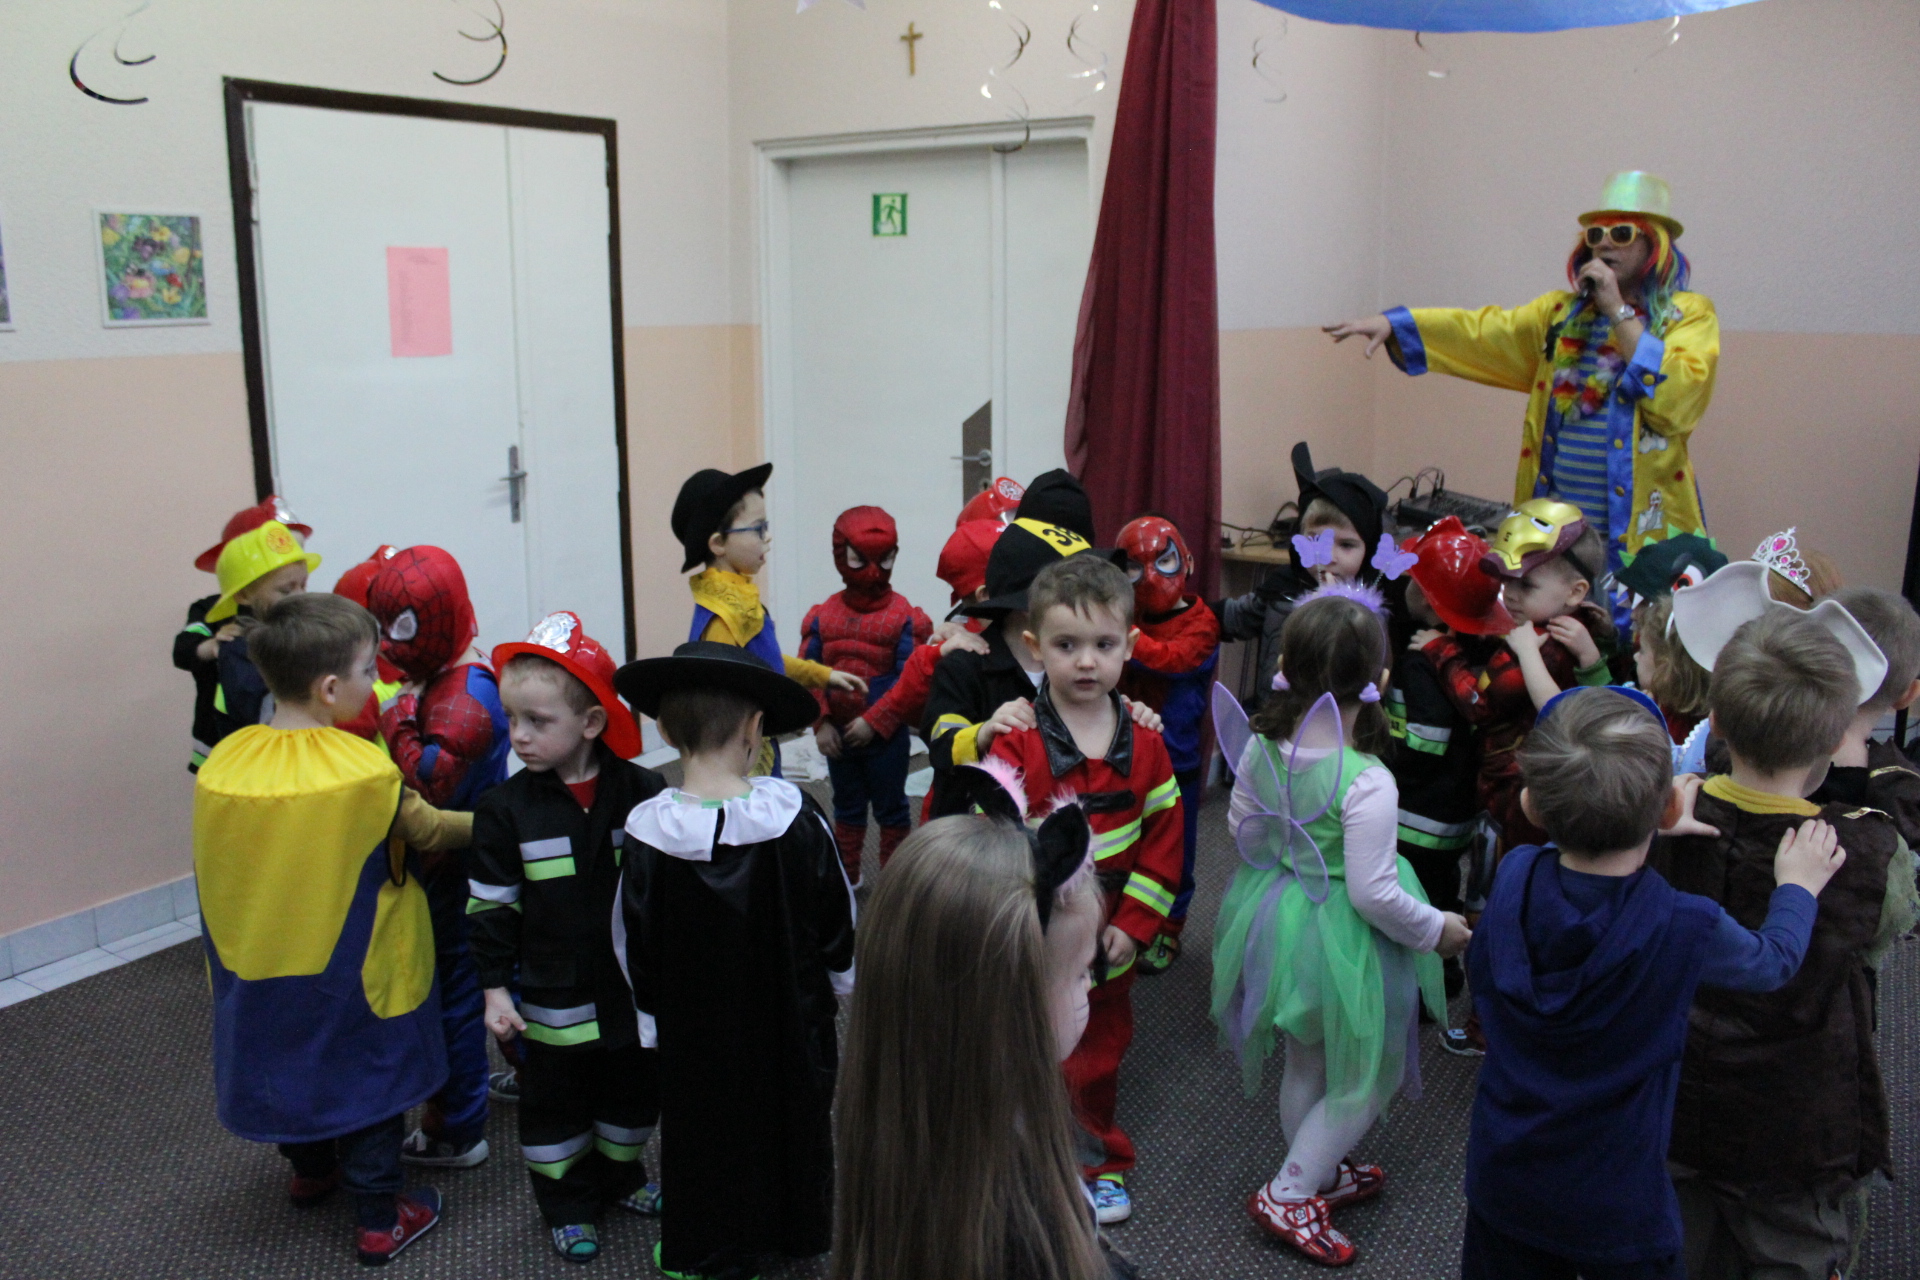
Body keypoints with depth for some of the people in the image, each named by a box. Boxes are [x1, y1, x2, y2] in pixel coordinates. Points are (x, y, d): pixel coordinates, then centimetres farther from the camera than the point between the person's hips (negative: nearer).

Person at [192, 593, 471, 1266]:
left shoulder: (222, 762, -12)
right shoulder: (366, 768, -24)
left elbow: (216, 870, 1)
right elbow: (425, 829, -9)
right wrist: (485, 823, 7)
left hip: (263, 970, 5)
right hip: (355, 971, -4)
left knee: (292, 1057, 26)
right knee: (368, 1075, 13)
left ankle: (310, 1169, 49)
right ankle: (379, 1217, 24)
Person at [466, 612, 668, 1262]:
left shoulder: (643, 792, -11)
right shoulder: (506, 808, -10)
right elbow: (490, 906, -5)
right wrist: (495, 988, -6)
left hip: (633, 987, 1)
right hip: (553, 998, -1)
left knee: (633, 1091, 19)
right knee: (555, 1104, 13)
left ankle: (619, 1177, 42)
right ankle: (566, 1202, 34)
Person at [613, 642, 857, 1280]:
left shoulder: (648, 833, -18)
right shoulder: (796, 818, -19)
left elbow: (636, 946, -7)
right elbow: (837, 917, -6)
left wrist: (651, 1016, 8)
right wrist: (841, 982, 12)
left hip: (694, 1027, -1)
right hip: (792, 1013, 1)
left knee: (705, 1129, 16)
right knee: (791, 1118, 21)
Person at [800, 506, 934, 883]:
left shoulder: (903, 617, -11)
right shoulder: (822, 615, 0)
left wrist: (875, 722, -21)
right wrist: (821, 723, -9)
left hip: (885, 737, -4)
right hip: (837, 735, 4)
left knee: (890, 808, 11)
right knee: (847, 806, 20)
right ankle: (846, 877, 35)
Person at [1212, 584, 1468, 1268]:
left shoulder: (1261, 746, -11)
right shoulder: (1367, 782, -29)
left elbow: (1241, 826, 4)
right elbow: (1373, 893, -25)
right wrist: (1436, 930, -8)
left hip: (1277, 918, 7)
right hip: (1339, 939, -7)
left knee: (1306, 1063, 27)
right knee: (1366, 1079, 17)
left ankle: (1322, 1174, 47)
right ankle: (1289, 1193, 22)